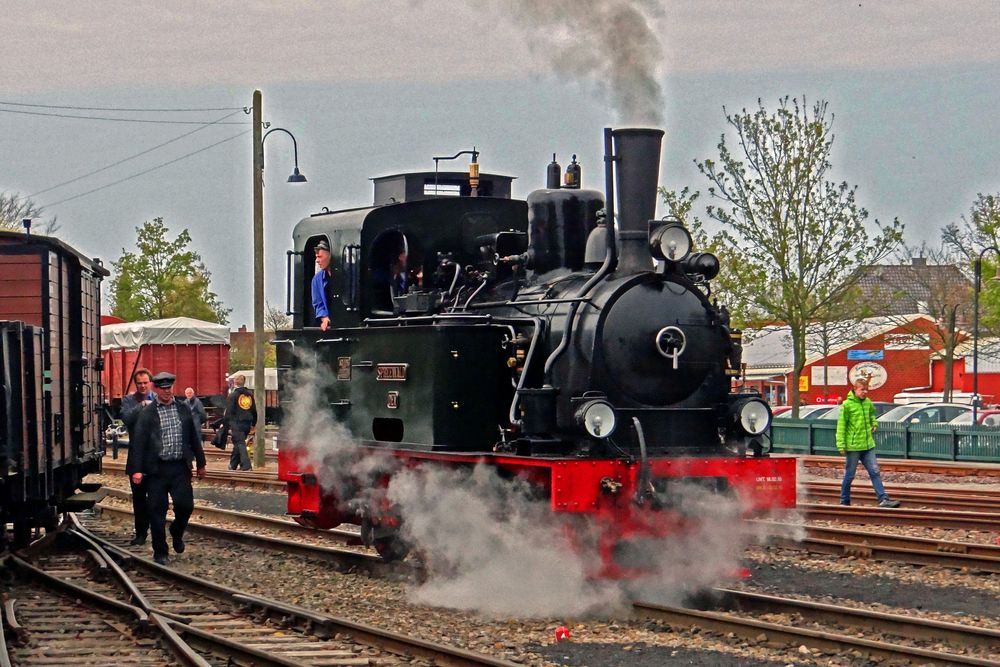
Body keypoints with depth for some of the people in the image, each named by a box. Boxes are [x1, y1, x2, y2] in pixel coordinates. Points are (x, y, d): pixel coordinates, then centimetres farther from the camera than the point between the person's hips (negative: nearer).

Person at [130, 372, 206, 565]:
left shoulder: (183, 409, 9)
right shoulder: (147, 413, -1)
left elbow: (193, 437, 15)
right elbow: (139, 442, -5)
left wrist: (201, 463, 16)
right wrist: (137, 470, -12)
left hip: (180, 467, 2)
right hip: (157, 469, -2)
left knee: (185, 505, -6)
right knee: (157, 511, 1)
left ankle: (177, 533, 26)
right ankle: (160, 552, 12)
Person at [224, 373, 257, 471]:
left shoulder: (233, 395, -8)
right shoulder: (250, 394, 9)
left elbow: (229, 412, -11)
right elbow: (254, 411, 14)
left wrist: (225, 425, -5)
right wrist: (253, 424, 22)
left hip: (236, 424, -6)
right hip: (247, 424, 6)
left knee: (240, 444, -7)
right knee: (237, 444, 17)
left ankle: (246, 465, -18)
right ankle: (233, 465, 24)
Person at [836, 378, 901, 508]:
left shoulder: (868, 402, 7)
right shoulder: (847, 405, -10)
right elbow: (841, 426, -11)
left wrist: (874, 423, 10)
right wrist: (841, 445, -15)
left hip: (868, 445, 5)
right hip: (853, 446, -5)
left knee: (874, 472, 1)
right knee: (849, 475, 5)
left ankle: (883, 499, -1)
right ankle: (844, 501, 18)